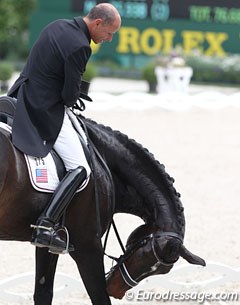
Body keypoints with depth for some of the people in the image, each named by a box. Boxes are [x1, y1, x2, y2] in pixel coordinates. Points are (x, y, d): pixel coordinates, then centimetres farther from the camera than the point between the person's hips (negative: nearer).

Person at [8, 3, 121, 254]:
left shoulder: (58, 26, 7)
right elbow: (70, 95, -17)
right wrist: (70, 99, 6)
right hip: (47, 111, -9)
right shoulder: (79, 47, -21)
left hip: (23, 96, 9)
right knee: (80, 170, -9)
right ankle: (45, 227, -18)